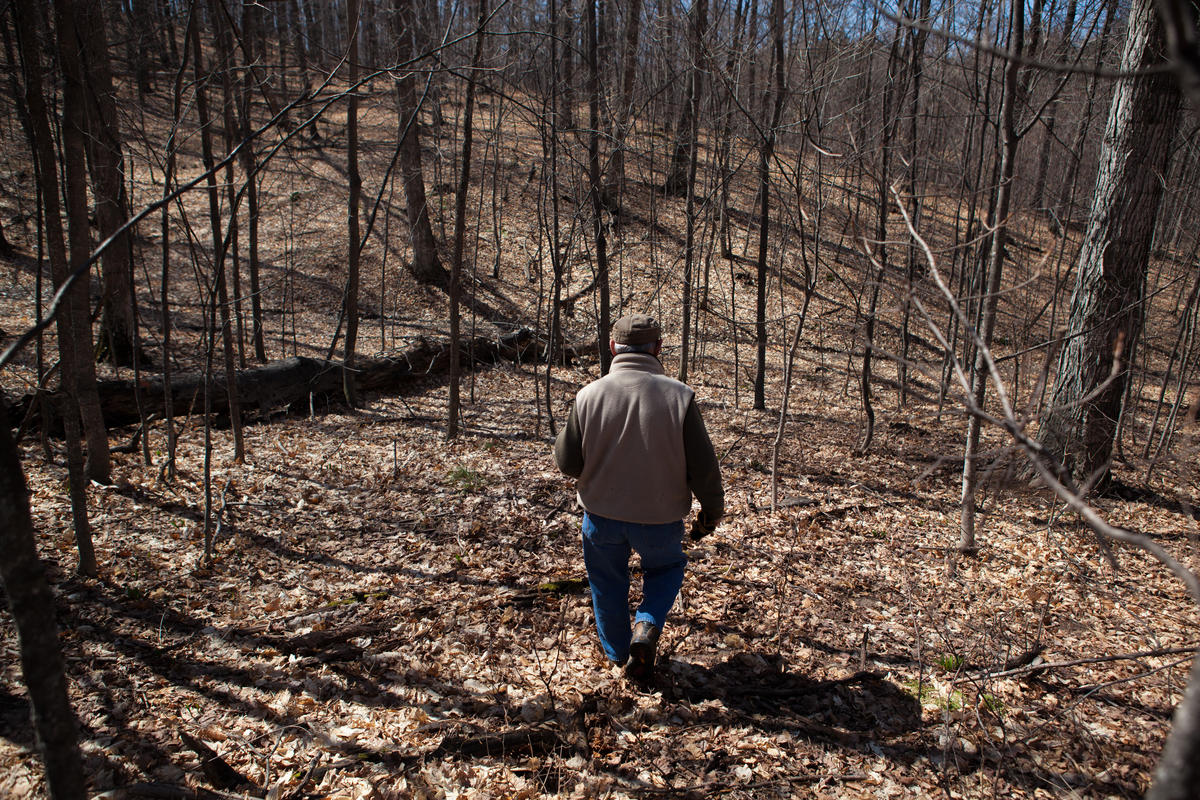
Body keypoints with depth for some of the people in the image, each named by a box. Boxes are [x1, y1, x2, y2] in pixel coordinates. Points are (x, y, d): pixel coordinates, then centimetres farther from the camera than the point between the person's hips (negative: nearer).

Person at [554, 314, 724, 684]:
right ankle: (647, 627, 6)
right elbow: (703, 465, -10)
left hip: (601, 514, 1)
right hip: (660, 516, -1)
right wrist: (712, 510, 6)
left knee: (607, 581, 24)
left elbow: (566, 462, -5)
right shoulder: (679, 395, -16)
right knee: (665, 568, 28)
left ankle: (616, 649, 40)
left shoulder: (589, 395, -13)